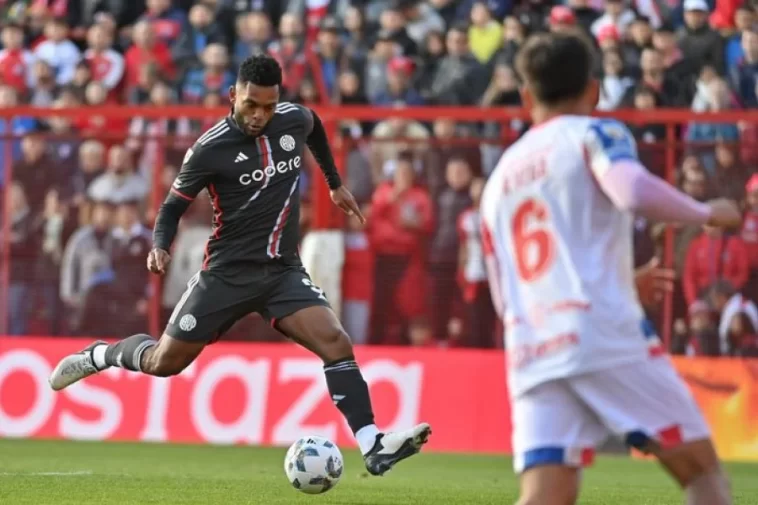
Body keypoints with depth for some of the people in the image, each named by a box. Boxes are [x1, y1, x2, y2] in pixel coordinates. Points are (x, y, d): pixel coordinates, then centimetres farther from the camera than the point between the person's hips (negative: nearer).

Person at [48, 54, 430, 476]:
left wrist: (336, 184, 30)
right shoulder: (211, 149, -13)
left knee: (337, 343, -19)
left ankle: (374, 448, -24)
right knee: (164, 362, 1)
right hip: (229, 272, -3)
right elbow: (174, 206, -4)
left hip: (284, 271, 3)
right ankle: (100, 355, 33)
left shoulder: (295, 119, -1)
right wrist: (160, 247, -22)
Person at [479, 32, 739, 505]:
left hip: (529, 355, 5)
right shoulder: (596, 133, 6)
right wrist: (707, 213, 0)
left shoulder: (500, 177, 24)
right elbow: (635, 192, -18)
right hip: (607, 337, -5)